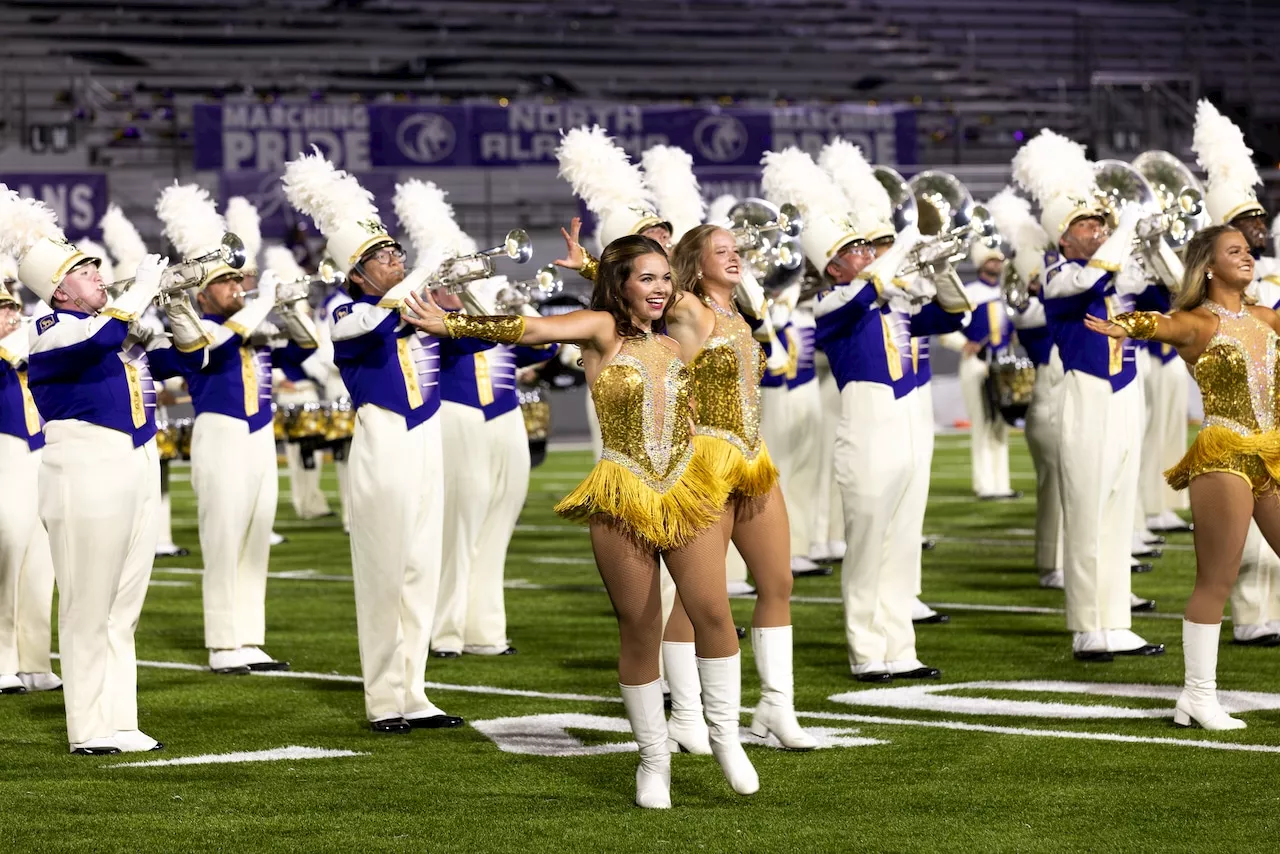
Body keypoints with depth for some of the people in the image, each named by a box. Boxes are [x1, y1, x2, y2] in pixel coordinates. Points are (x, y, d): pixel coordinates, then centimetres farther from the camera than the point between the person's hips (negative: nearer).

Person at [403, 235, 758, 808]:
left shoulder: (675, 342, 12)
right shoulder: (602, 331, -3)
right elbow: (530, 329, -15)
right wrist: (453, 325, -22)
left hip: (687, 491, 4)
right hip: (621, 501, -4)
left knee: (712, 610, -11)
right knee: (639, 631, 2)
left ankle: (725, 736, 6)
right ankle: (654, 759, 14)